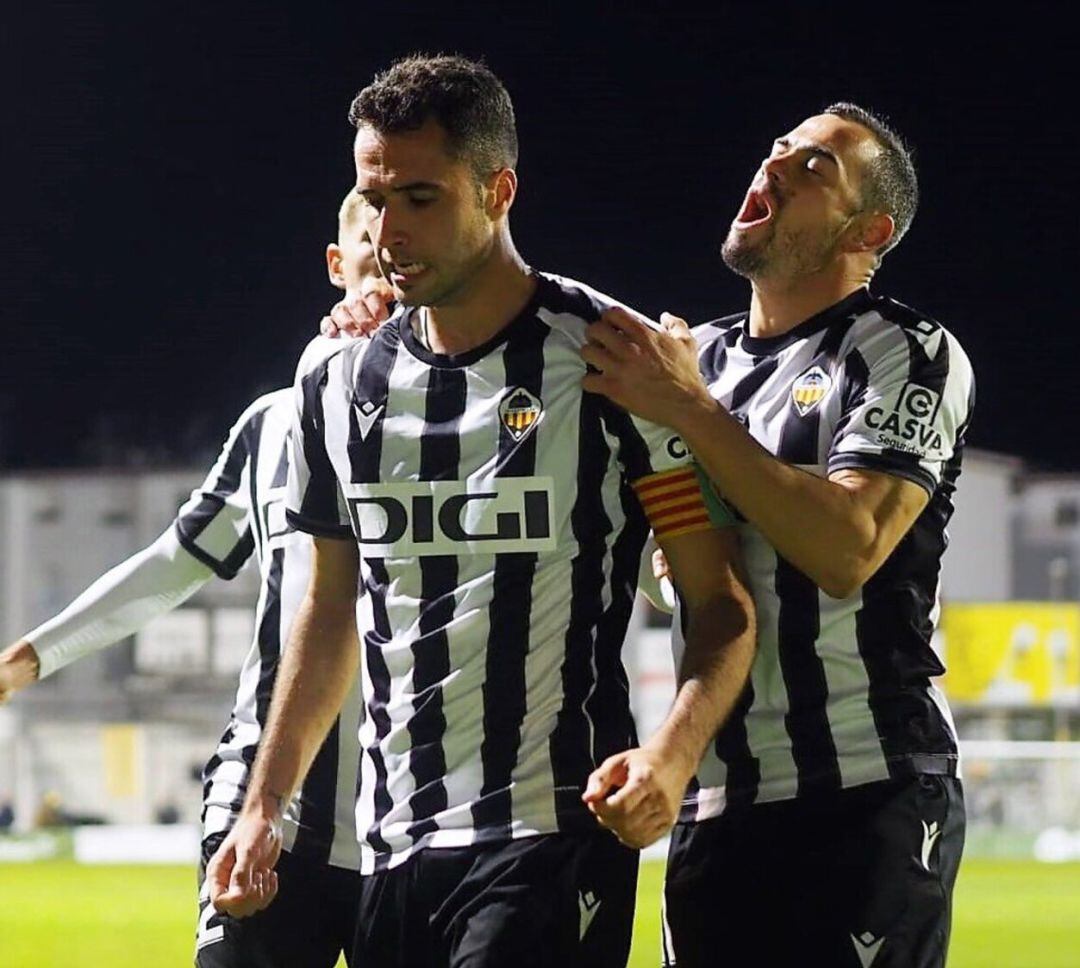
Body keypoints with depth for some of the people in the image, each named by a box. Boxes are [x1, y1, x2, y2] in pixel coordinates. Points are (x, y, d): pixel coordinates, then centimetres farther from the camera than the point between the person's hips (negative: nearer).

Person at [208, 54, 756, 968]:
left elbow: (722, 606, -6)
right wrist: (263, 807, 18)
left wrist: (672, 753, -24)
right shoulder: (340, 378, 12)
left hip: (550, 835, -6)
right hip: (391, 850, 6)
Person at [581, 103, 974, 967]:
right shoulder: (694, 359, 15)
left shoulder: (909, 358, -5)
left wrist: (694, 414, -17)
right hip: (715, 801, 6)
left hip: (863, 801, -6)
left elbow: (848, 550, -20)